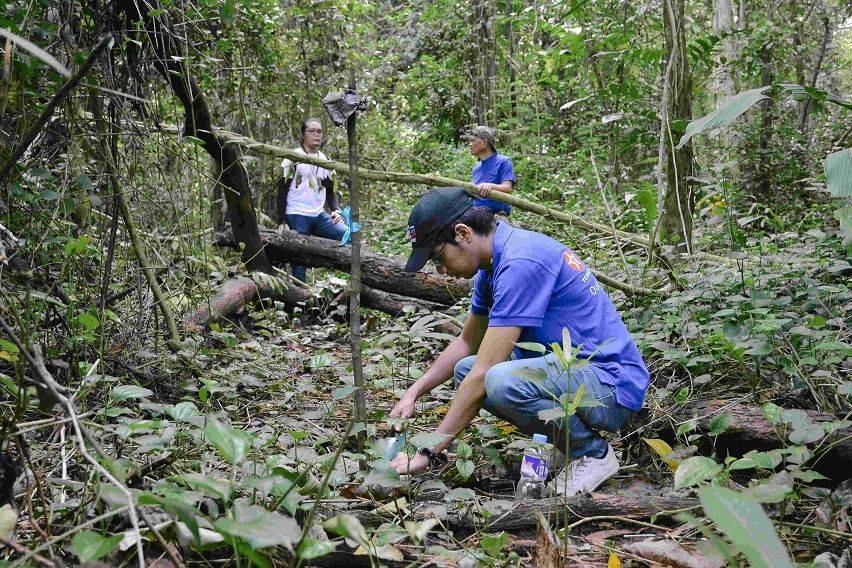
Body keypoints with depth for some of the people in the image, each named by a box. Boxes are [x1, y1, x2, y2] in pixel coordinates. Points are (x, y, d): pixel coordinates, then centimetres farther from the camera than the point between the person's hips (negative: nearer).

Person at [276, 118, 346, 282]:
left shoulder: (326, 161, 16)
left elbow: (330, 192, 21)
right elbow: (283, 189, -3)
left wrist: (335, 210, 2)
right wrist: (281, 219, -10)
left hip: (319, 216, 5)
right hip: (297, 217, -5)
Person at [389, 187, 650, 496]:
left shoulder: (519, 262, -23)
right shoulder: (495, 262, 8)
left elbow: (483, 374, -25)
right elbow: (466, 342, 23)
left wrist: (426, 452, -19)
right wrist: (413, 394, 12)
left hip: (613, 385, -10)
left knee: (500, 382, -33)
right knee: (465, 369, 8)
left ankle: (594, 452, -7)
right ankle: (568, 442, 8)